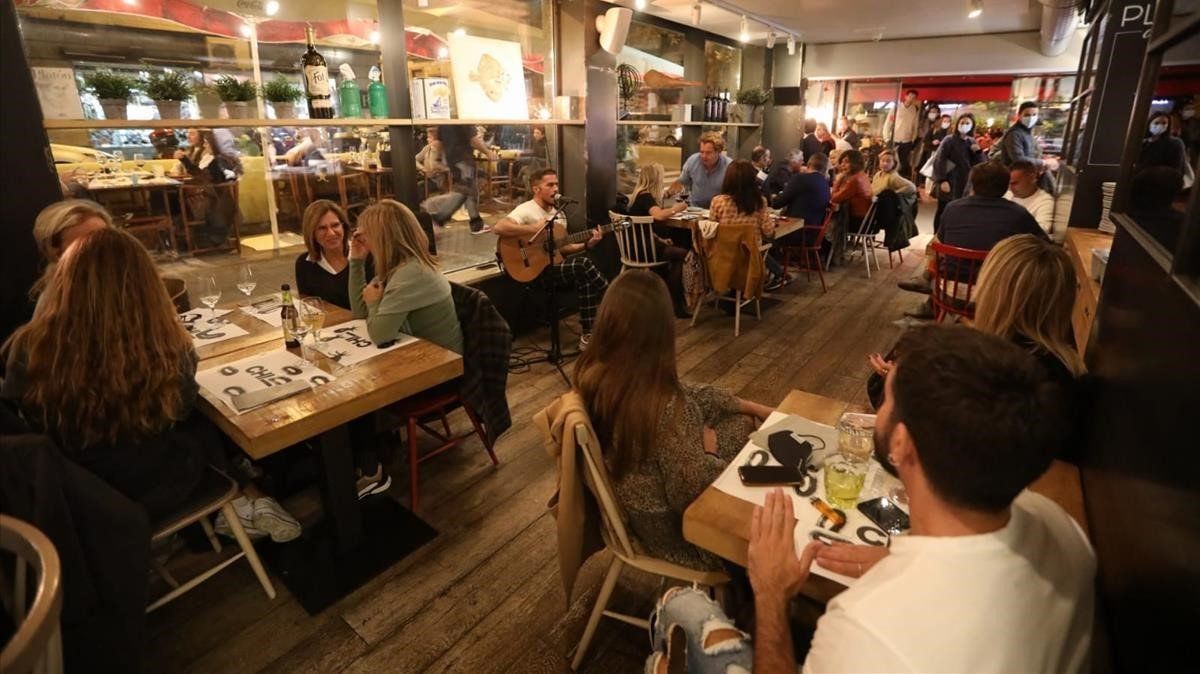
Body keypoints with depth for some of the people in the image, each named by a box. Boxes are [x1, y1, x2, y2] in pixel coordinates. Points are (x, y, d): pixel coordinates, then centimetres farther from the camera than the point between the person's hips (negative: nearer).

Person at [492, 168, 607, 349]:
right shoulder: (526, 210, -11)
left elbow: (562, 248, 15)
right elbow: (498, 228, -28)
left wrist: (587, 244, -1)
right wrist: (535, 228, -25)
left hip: (555, 263, 7)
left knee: (584, 277, -23)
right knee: (583, 264, -26)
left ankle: (589, 334, -14)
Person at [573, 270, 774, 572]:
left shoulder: (590, 372, -15)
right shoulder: (665, 409, -40)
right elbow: (698, 485, -27)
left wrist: (750, 407, 5)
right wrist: (707, 446, -7)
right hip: (668, 525, -6)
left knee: (742, 421, 16)